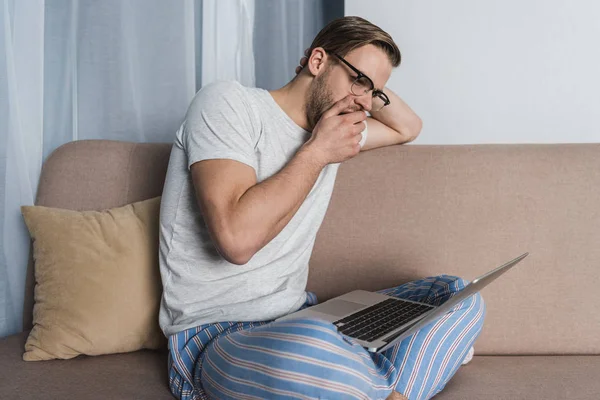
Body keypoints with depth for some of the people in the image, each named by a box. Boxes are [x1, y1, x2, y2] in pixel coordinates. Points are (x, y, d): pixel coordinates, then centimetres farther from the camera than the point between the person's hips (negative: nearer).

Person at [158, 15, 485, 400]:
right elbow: (237, 238, -24)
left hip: (300, 318, 8)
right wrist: (317, 152, -13)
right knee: (313, 349, -43)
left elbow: (407, 128, 32)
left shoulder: (331, 131, 12)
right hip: (214, 335, -8)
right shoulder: (228, 102, -10)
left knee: (460, 295, -2)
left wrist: (372, 90, 13)